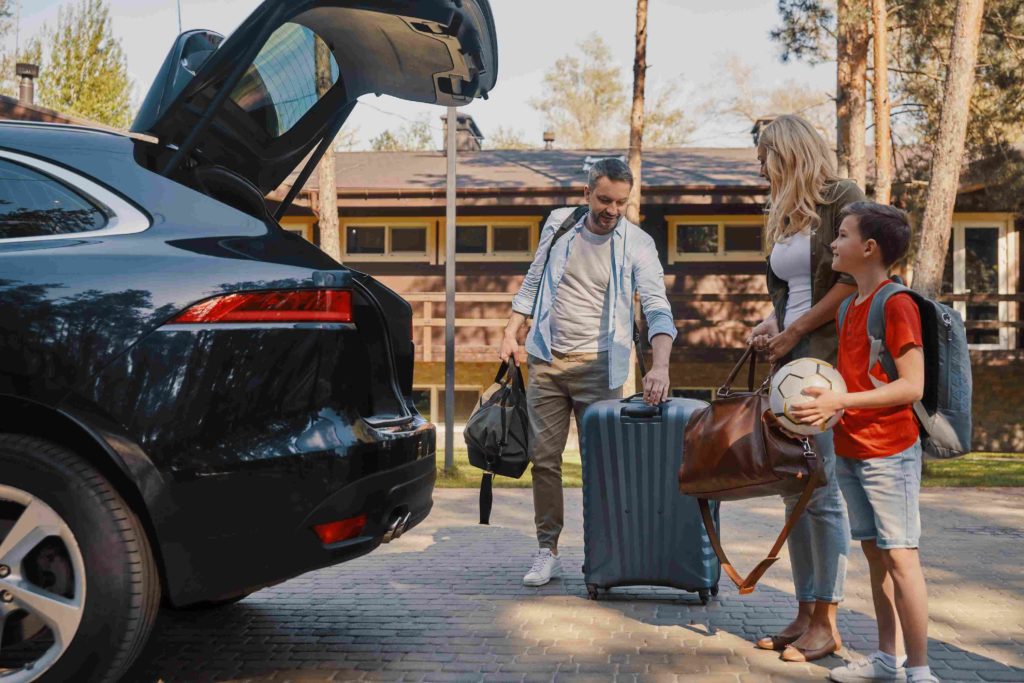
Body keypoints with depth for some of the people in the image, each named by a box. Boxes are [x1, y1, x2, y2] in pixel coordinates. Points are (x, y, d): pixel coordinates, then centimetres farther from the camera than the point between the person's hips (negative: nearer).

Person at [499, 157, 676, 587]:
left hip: (598, 365, -3)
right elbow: (533, 283, 17)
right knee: (543, 459, 3)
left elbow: (657, 308, -14)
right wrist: (511, 333, 8)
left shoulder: (637, 245, -4)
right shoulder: (558, 224, 6)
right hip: (545, 360, 3)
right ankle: (547, 552, 10)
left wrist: (660, 366, -29)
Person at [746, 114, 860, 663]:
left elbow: (854, 279, -12)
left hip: (827, 356, -8)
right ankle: (805, 616, 12)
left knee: (821, 492, -7)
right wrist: (769, 326, 6)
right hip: (791, 364, 8)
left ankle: (827, 623, 1)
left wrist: (795, 330, -10)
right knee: (794, 493, 7)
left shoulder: (842, 199, -4)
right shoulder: (786, 217, 21)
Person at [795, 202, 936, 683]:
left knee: (899, 556, -6)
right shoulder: (851, 305, 13)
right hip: (850, 451, 9)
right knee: (873, 553, 13)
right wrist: (823, 401, 4)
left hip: (888, 453, -9)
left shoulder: (896, 304, -14)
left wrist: (841, 402, -22)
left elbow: (912, 386, -18)